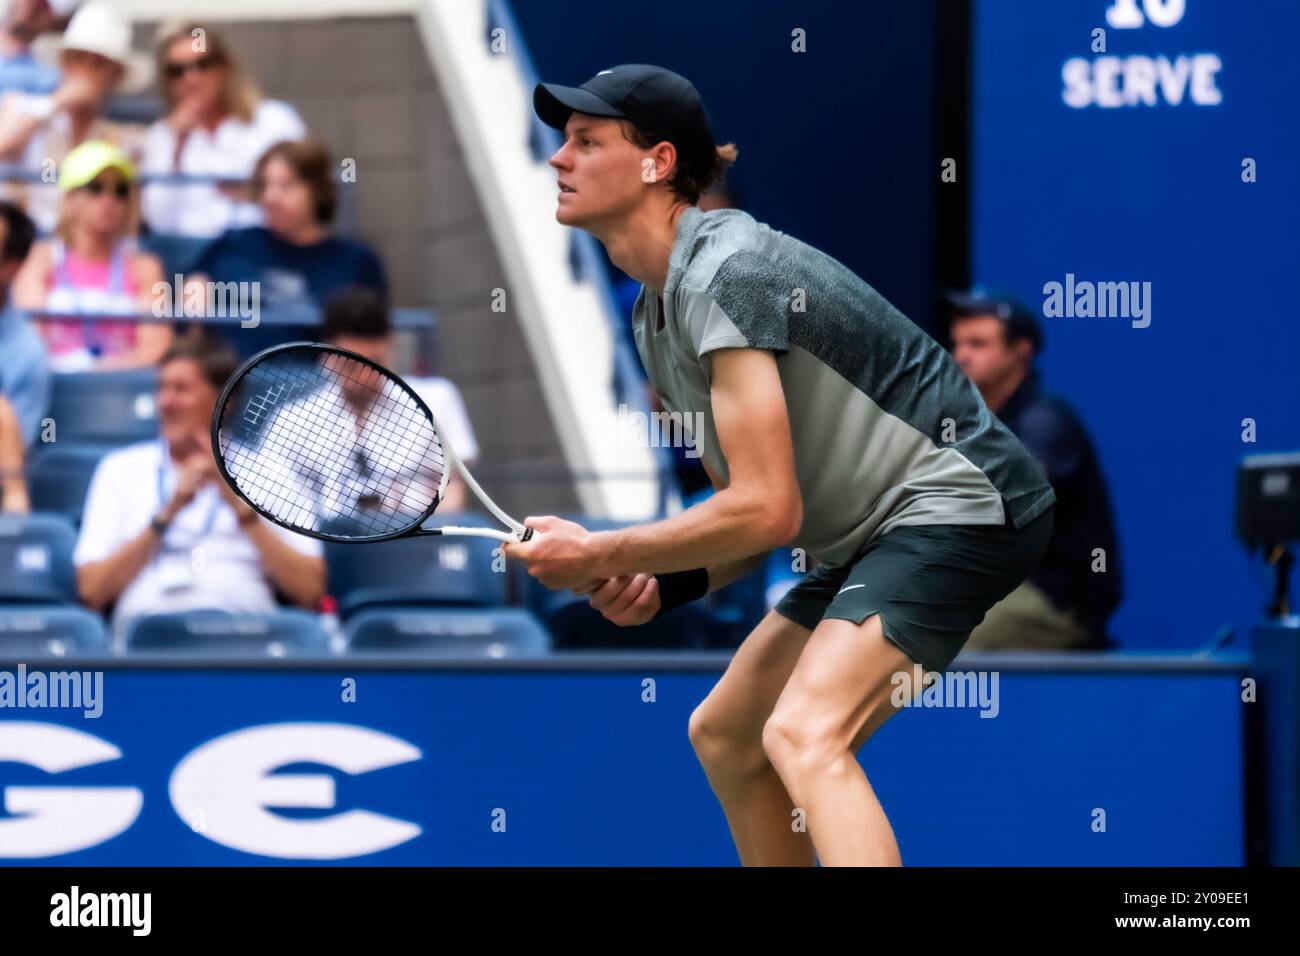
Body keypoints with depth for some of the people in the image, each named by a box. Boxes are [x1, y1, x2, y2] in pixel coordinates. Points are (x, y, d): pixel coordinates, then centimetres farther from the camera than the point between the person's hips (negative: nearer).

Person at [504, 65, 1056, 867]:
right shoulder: (658, 309, 11)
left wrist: (602, 556, -15)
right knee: (722, 737, 17)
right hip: (880, 534, 11)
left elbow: (768, 510, -24)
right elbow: (750, 507, 16)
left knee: (804, 733, -27)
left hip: (961, 503, -11)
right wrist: (660, 584, -3)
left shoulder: (723, 276, -20)